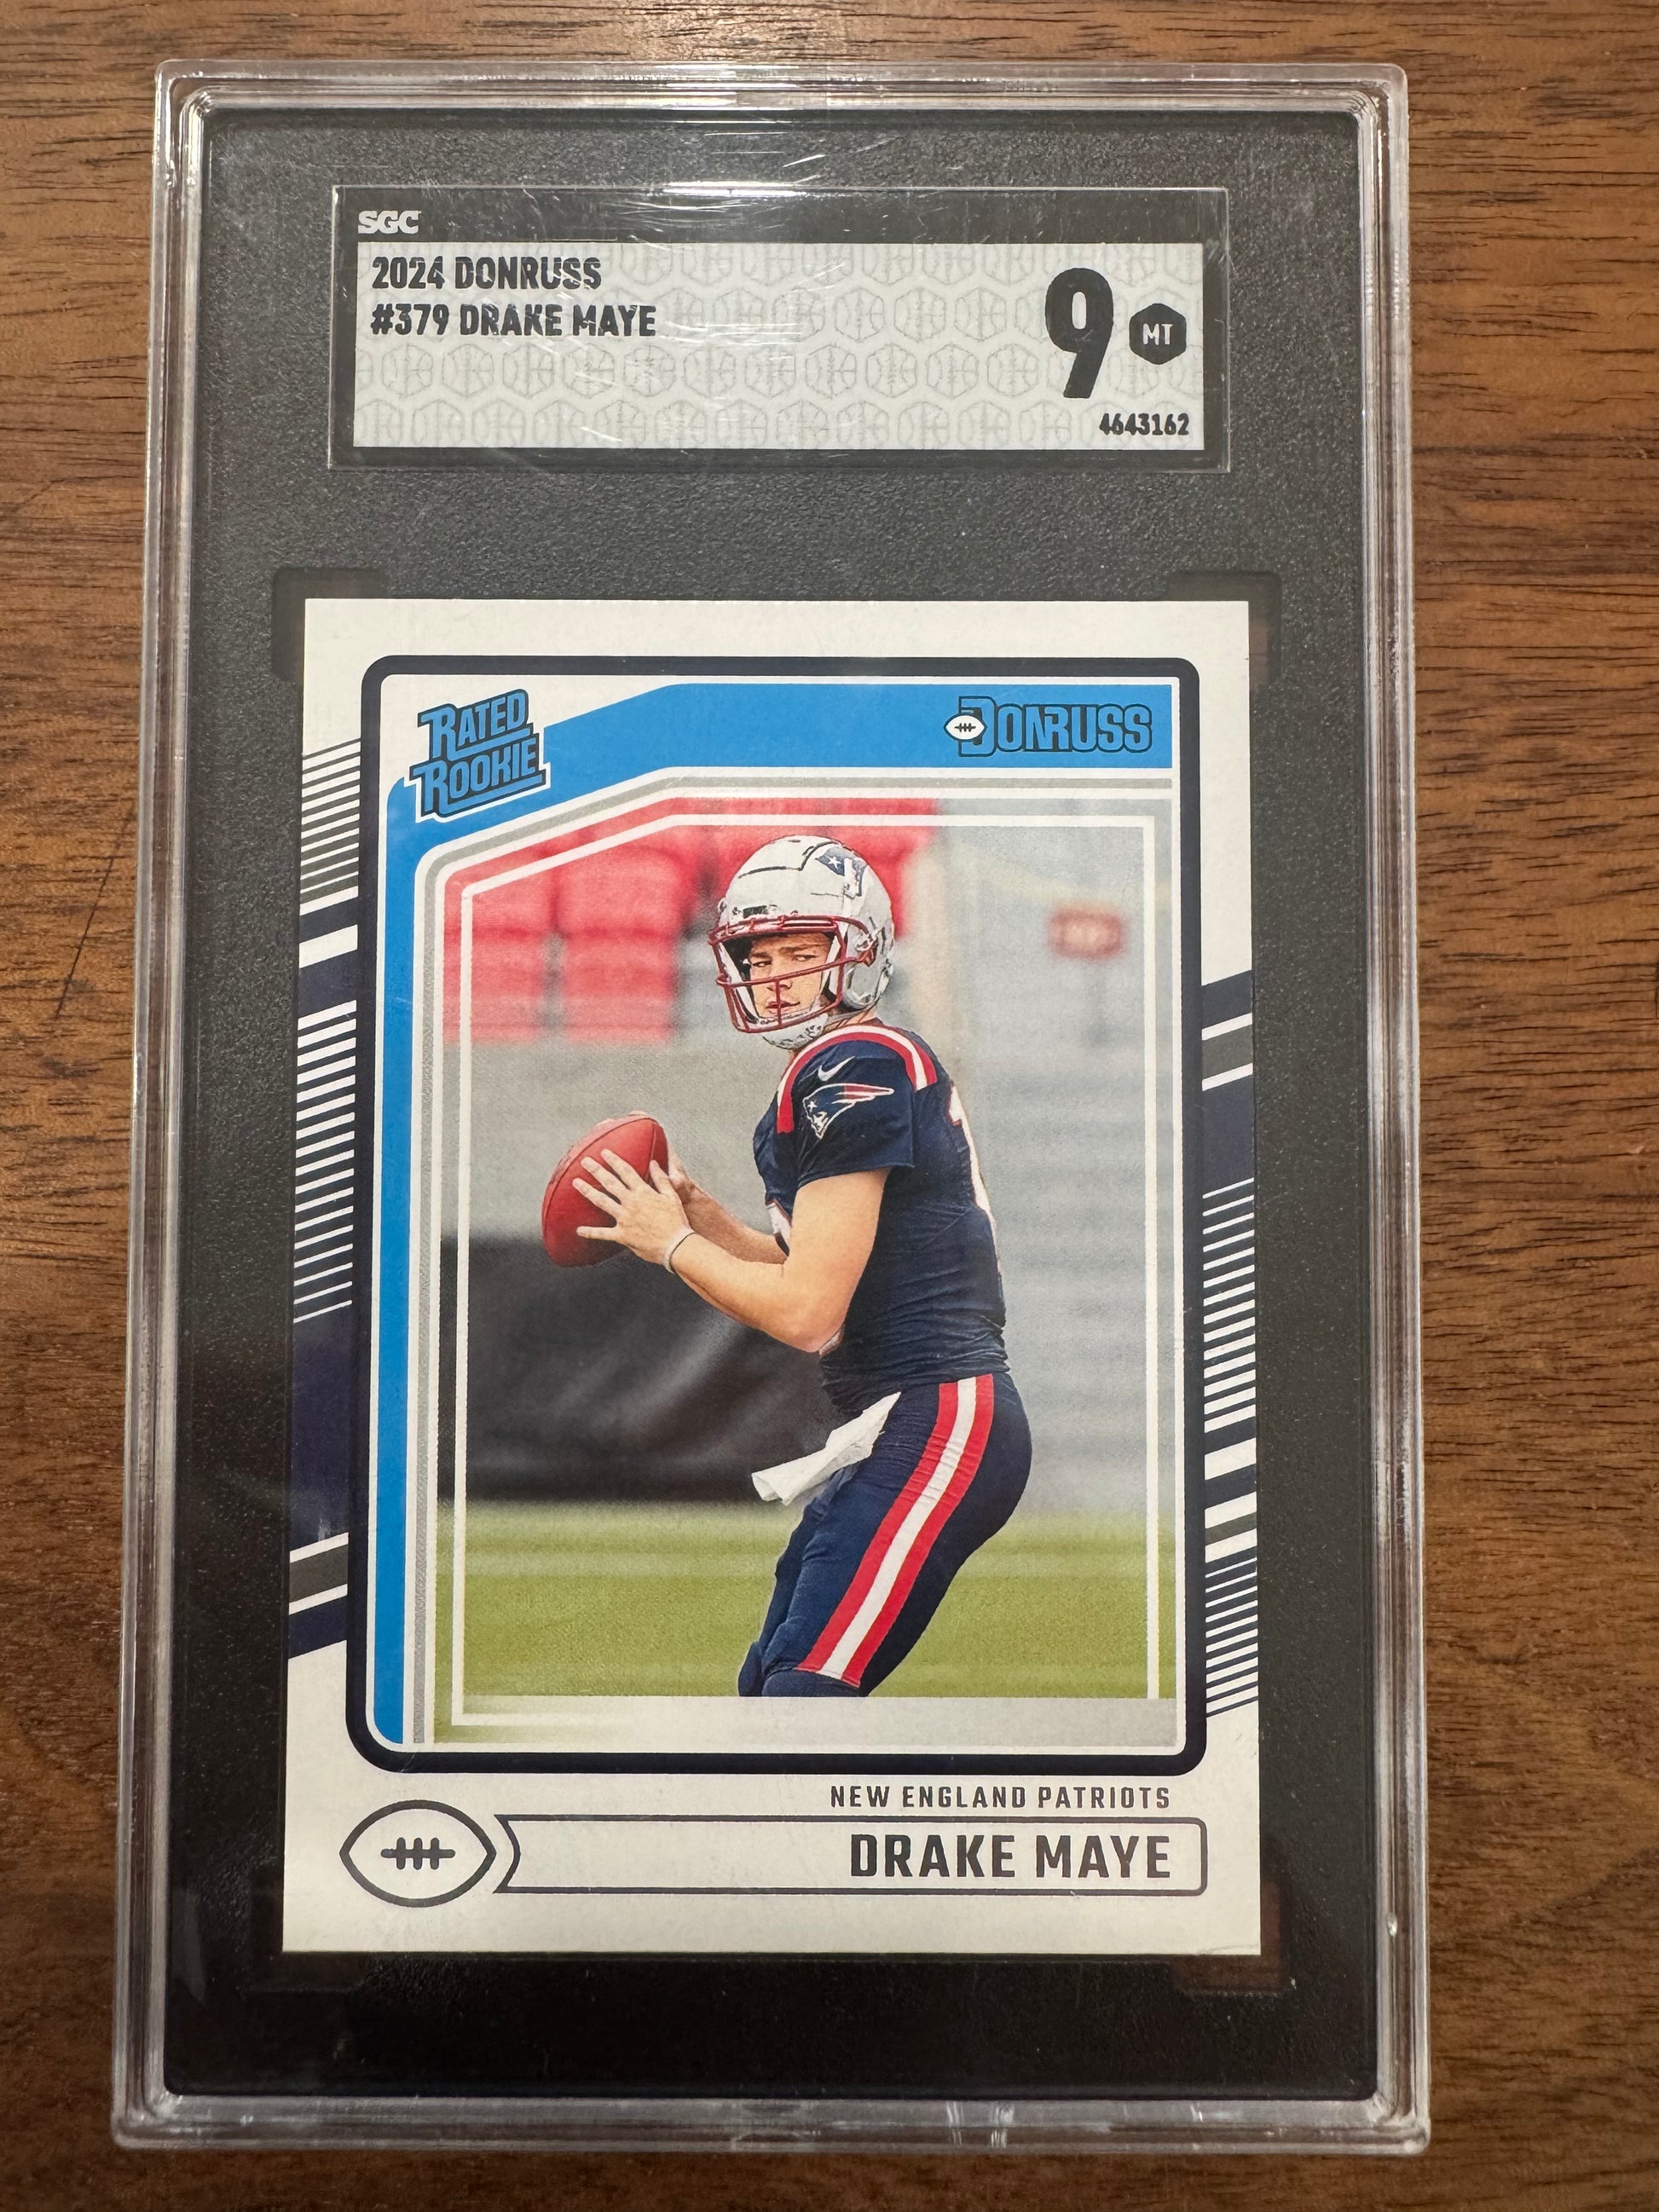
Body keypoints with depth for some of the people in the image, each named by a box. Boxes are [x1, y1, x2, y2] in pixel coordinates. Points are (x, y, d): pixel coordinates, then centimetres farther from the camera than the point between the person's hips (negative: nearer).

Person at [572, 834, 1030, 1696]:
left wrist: (669, 1242, -4)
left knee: (806, 1689, -14)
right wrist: (690, 1203, 9)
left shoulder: (854, 1069, -14)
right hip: (906, 1423, 11)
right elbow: (821, 1270, 19)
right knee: (773, 1684, 18)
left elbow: (807, 1311, -18)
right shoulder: (870, 1069, 17)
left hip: (936, 1423, -11)